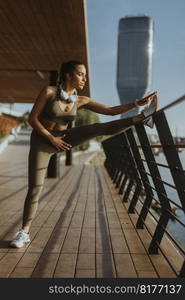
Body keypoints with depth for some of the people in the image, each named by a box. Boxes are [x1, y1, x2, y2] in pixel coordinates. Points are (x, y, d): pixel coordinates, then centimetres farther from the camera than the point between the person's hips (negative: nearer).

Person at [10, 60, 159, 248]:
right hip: (42, 142, -3)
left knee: (99, 128, -16)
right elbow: (32, 119, -15)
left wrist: (138, 102, -15)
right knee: (35, 189, -8)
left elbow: (111, 111, -8)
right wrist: (51, 138, -21)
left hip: (62, 138, 3)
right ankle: (24, 233, 5)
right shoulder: (49, 91, -16)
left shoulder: (81, 101, -5)